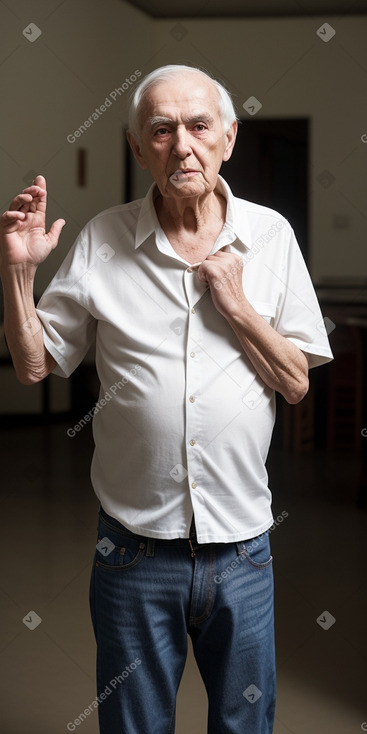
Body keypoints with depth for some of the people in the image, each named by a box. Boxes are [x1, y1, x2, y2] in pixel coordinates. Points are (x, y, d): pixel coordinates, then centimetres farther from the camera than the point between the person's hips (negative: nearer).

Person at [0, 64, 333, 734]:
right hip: (136, 544, -1)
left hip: (241, 545, 1)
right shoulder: (101, 242, -4)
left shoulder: (270, 235, -1)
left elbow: (297, 383, -1)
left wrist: (236, 304, -14)